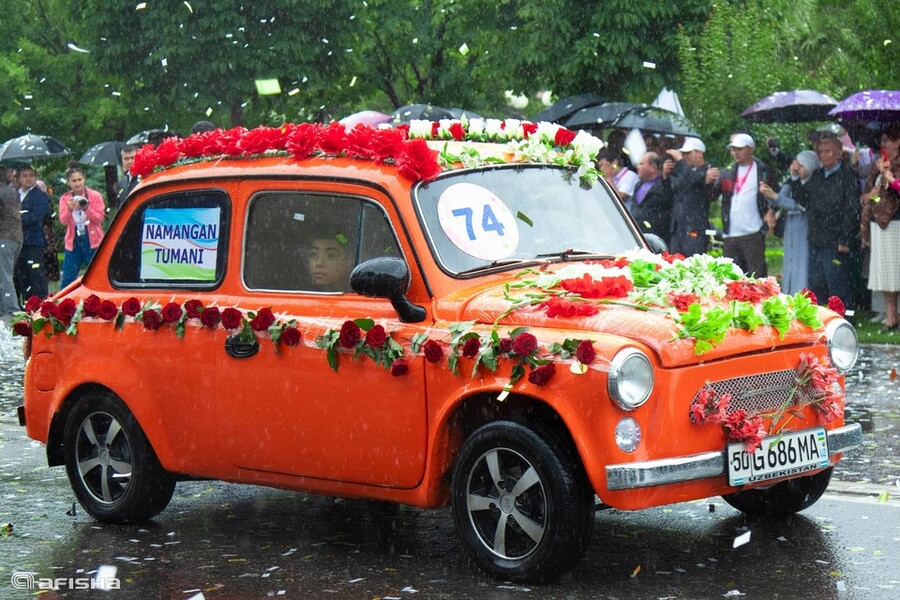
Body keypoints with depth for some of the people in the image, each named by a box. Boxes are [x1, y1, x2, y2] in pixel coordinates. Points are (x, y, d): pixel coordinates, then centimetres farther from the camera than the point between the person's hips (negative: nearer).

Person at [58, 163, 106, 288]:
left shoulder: (95, 196, 0)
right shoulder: (65, 199, 6)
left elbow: (100, 217, -6)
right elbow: (63, 220, -4)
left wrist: (86, 209, -21)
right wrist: (69, 209, -24)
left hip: (92, 242, -2)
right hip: (73, 242, 2)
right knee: (67, 280, 3)